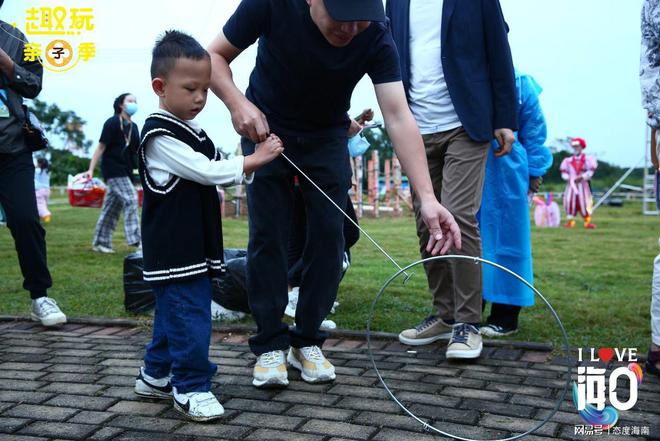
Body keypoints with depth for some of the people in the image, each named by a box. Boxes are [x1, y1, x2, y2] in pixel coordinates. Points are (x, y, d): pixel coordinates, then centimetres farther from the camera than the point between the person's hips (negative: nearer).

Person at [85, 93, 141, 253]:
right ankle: (135, 240, -18)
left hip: (125, 171, 7)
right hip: (113, 168, -7)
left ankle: (100, 242, 17)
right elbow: (101, 147, -10)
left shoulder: (133, 127, 12)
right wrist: (91, 169, -15)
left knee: (112, 206, 10)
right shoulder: (112, 123, -8)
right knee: (130, 199, -17)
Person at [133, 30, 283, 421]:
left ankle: (156, 376, 31)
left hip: (196, 247, 9)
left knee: (172, 313, 18)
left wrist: (249, 168, 2)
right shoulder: (160, 135, -14)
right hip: (175, 251, -9)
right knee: (190, 318, -6)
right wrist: (251, 161, -15)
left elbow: (220, 176, 19)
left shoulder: (195, 132, 15)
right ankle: (191, 388, 6)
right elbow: (206, 171, -20)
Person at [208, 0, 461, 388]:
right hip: (265, 130, -1)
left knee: (329, 234, -5)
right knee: (267, 235, -5)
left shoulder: (376, 37, -26)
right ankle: (270, 345, 7)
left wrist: (427, 198, -44)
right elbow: (216, 56, -15)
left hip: (326, 137, 1)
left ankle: (307, 341, 11)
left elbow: (399, 118, -33)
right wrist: (237, 103, -35)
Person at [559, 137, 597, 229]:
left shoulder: (587, 159, 3)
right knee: (570, 201, -5)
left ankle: (587, 222, 0)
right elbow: (564, 172, 10)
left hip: (583, 184, -2)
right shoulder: (568, 160, 11)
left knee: (584, 202, -6)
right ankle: (570, 221, 1)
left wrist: (582, 177, -16)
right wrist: (568, 178, -8)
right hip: (571, 184, 2)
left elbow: (590, 171, -4)